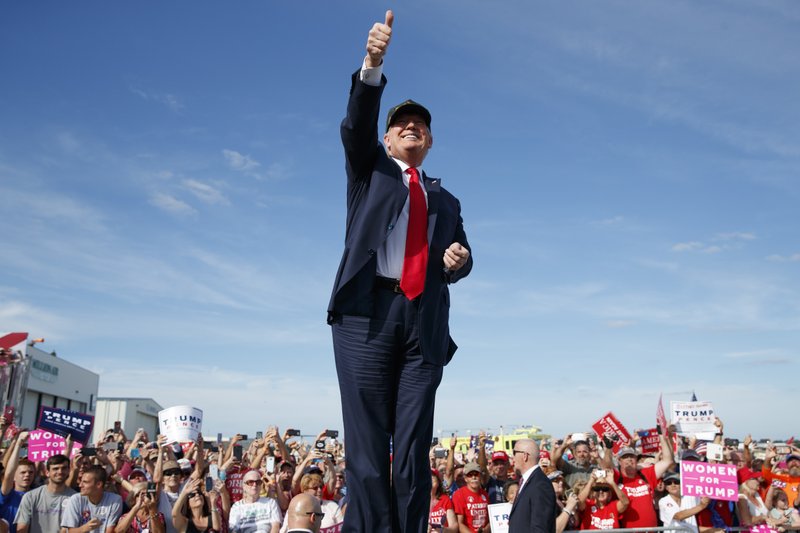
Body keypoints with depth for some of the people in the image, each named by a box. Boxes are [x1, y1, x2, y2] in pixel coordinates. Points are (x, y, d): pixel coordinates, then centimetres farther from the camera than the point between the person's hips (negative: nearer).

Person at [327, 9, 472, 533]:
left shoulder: (446, 200, 26)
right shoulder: (370, 167, 19)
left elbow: (460, 255, 22)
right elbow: (356, 124, 0)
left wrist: (460, 259, -4)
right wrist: (372, 66, -17)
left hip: (424, 322, 3)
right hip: (367, 311, -2)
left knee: (415, 448, 0)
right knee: (368, 445, -5)